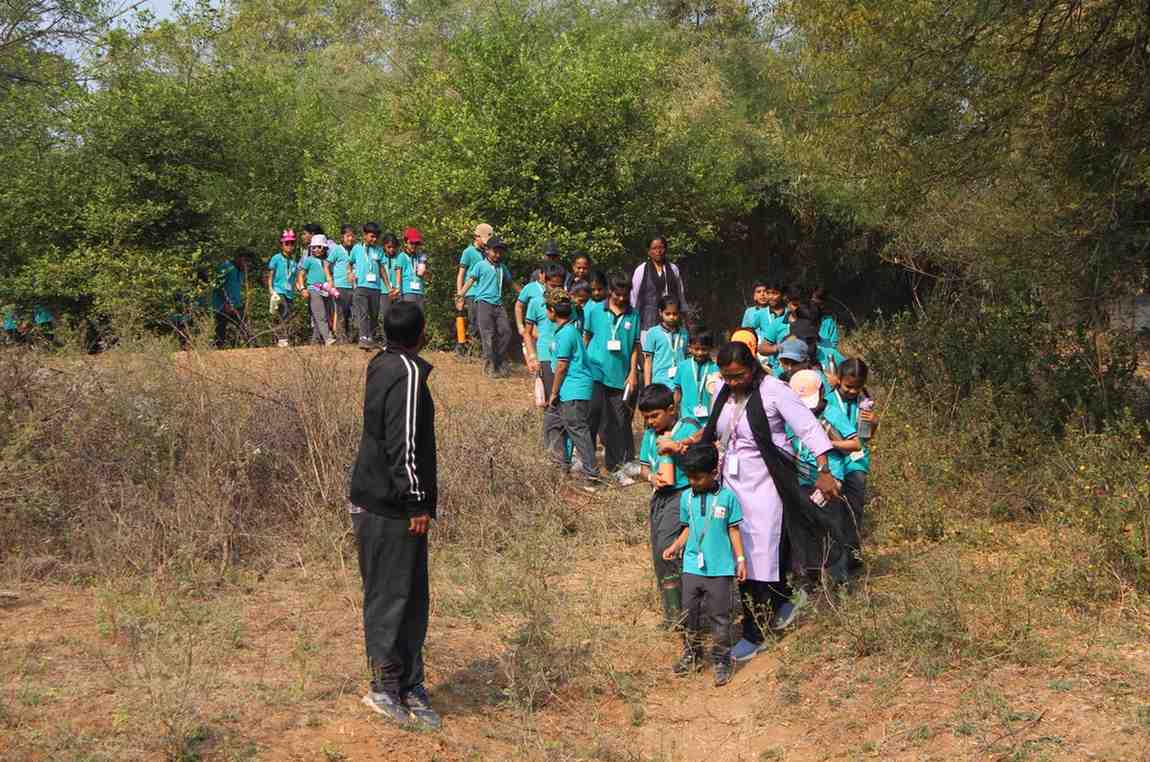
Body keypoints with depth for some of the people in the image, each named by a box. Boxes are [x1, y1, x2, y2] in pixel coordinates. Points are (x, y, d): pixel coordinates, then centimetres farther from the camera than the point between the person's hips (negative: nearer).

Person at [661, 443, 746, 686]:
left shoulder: (727, 497, -7)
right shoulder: (686, 497, 3)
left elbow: (733, 530, -1)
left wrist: (741, 559, -3)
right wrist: (676, 546, 0)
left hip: (720, 568, -4)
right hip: (692, 566, 4)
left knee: (719, 617, 2)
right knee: (690, 614, 10)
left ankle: (721, 661, 14)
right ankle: (691, 655, 25)